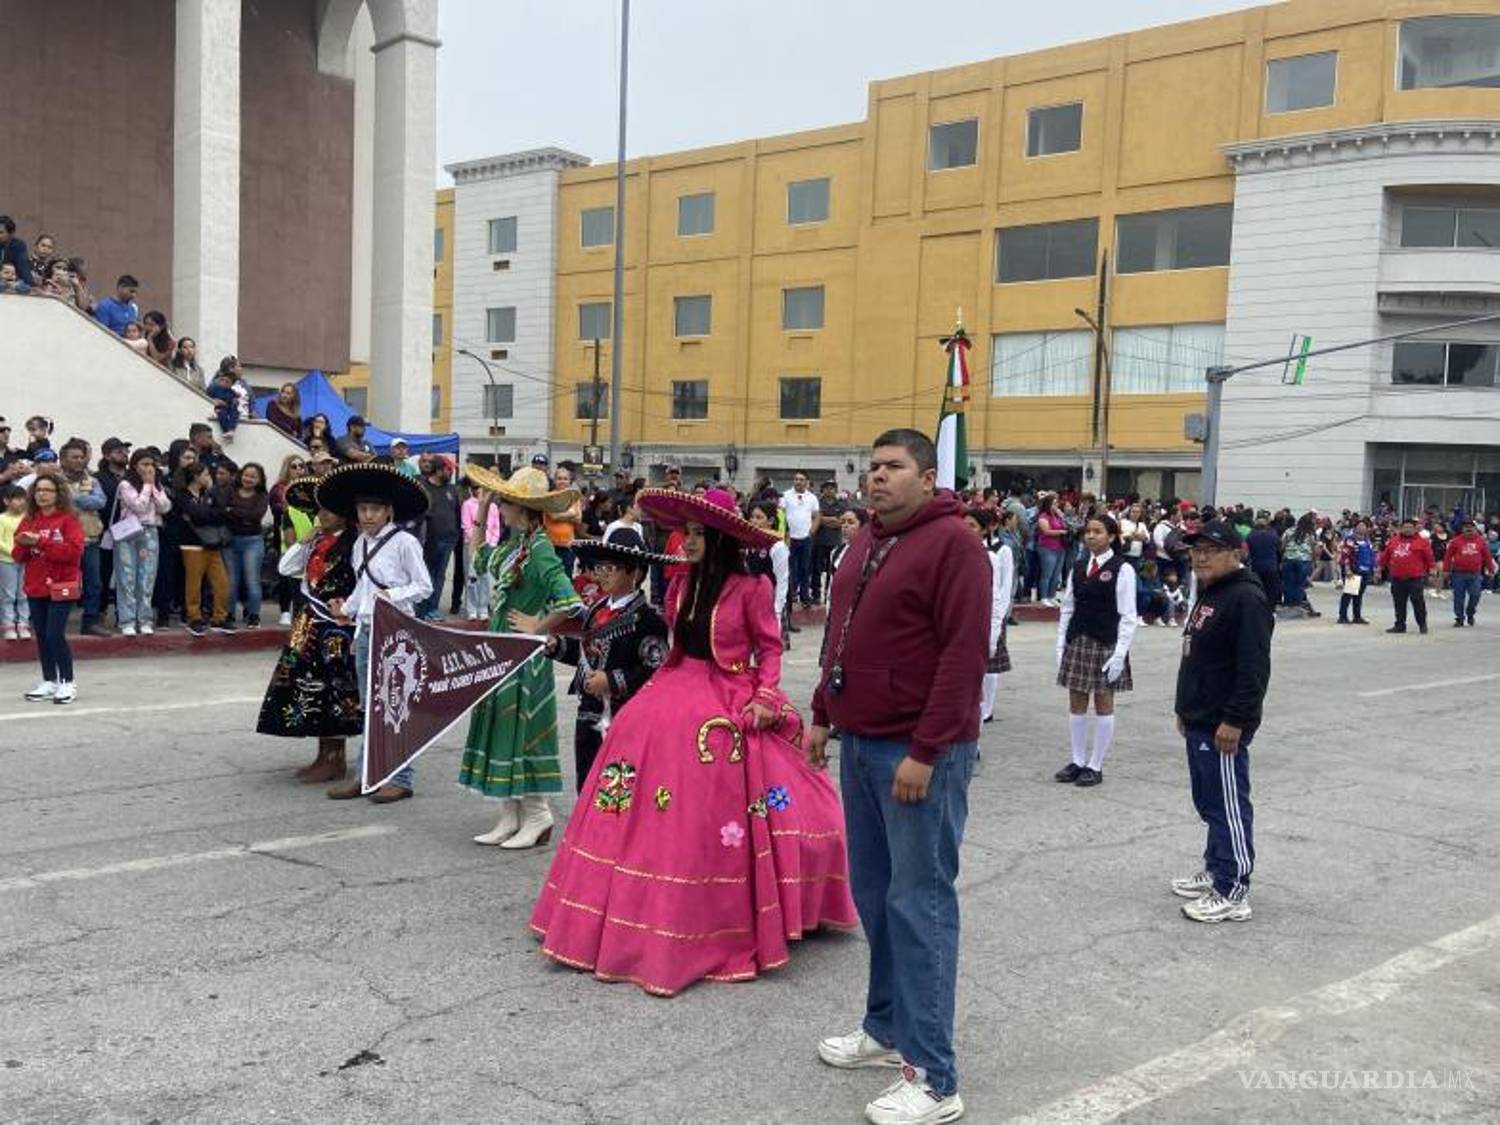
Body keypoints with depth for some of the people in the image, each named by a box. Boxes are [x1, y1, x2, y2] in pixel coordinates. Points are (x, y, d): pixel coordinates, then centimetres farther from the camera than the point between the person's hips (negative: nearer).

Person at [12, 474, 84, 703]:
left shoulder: (68, 520, -6)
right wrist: (23, 545, -13)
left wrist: (40, 542, -22)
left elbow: (74, 550, -19)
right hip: (35, 587, 6)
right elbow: (18, 556, 11)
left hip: (60, 587, -6)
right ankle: (49, 682, 18)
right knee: (41, 636, 9)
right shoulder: (28, 520, 10)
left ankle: (67, 683, 1)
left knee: (55, 635, -10)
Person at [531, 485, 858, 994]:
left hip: (729, 710, -6)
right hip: (678, 694, 6)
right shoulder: (680, 586, 7)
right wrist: (664, 687, 8)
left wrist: (765, 698, -12)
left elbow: (770, 647, -3)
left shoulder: (748, 589, -10)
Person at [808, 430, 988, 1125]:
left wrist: (925, 752, -21)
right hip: (861, 743, 8)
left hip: (919, 754, -8)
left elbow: (965, 655, -18)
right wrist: (823, 715, 17)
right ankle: (888, 1027, 31)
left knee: (918, 903, -4)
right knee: (873, 892, 15)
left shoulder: (952, 543, -12)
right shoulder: (868, 540, 14)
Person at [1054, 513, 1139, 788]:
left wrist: (1120, 654, -15)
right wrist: (1061, 646, 6)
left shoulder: (1122, 569, -8)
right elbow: (1067, 608, 10)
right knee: (1076, 703, 9)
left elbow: (1128, 616, -10)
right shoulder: (1078, 567, 8)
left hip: (1106, 644, -5)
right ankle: (1078, 761, 20)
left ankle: (1095, 766, 11)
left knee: (1103, 703, 4)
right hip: (1077, 642, 5)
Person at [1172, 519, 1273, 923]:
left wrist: (1235, 721, -24)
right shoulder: (1208, 595, 17)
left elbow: (1254, 669, -22)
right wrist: (1186, 709, 25)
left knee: (1228, 806, -5)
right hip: (1199, 722, 10)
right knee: (1208, 803, 19)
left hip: (1223, 726, -10)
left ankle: (1233, 892, 0)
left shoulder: (1246, 599, -17)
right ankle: (1216, 871, 31)